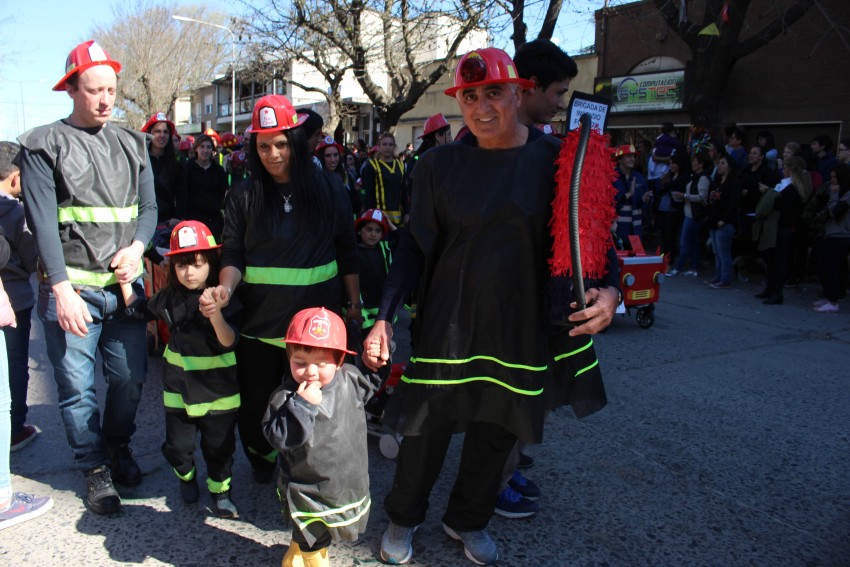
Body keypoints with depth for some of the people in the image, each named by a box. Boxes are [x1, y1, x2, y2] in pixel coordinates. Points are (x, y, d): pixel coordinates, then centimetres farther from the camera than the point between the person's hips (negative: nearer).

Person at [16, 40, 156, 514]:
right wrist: (62, 288, -15)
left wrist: (138, 246, -9)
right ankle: (96, 469, 23)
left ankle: (118, 447, 35)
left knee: (131, 378, 10)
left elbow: (149, 206, 12)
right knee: (78, 389, 3)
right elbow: (43, 221, -8)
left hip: (126, 284, 4)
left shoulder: (132, 145, 12)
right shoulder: (44, 144, -2)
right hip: (72, 288, -3)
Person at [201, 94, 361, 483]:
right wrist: (225, 288, -21)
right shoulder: (244, 197, 2)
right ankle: (262, 459, 40)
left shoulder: (327, 191, 2)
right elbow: (233, 254, -1)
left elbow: (347, 253, 7)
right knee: (255, 397, 12)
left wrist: (354, 303, 7)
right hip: (260, 318, 1)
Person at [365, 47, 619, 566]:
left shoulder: (555, 159, -3)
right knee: (426, 428, 8)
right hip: (448, 320, 0)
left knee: (496, 435, 15)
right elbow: (415, 246, 0)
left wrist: (607, 289, -18)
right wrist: (385, 317, -8)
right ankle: (404, 518, 36)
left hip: (521, 325, 1)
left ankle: (469, 521, 41)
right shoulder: (440, 164, -2)